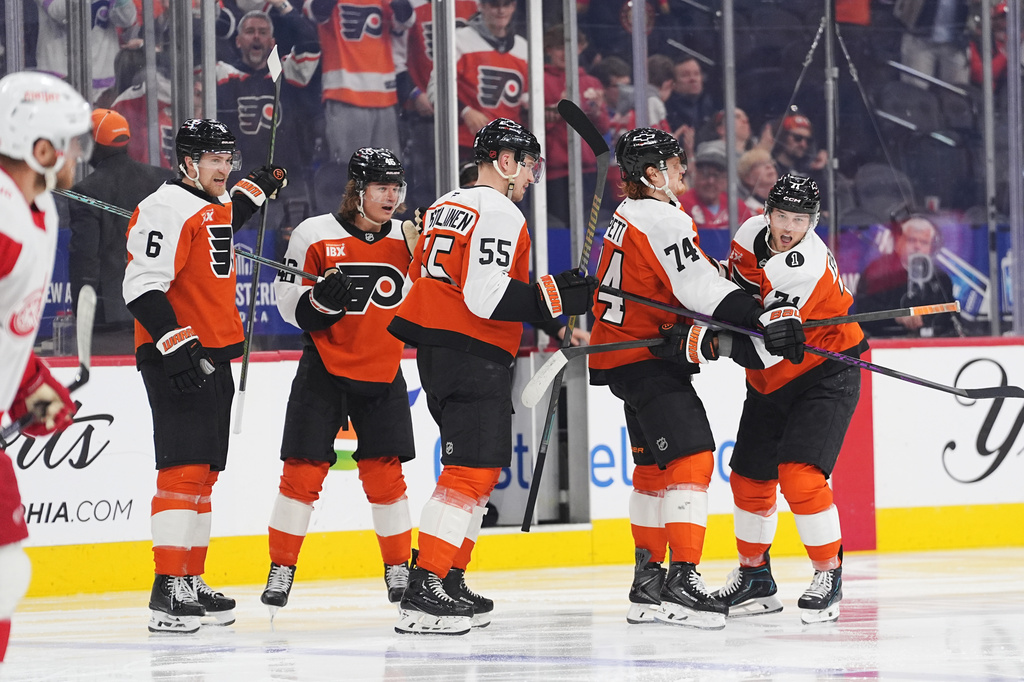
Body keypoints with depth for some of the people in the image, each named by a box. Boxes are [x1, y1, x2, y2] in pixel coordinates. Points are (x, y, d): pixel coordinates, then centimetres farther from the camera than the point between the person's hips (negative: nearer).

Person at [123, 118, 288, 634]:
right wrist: (176, 346, -30)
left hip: (213, 358, 10)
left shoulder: (215, 204, 16)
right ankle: (167, 591, -18)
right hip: (176, 358, -10)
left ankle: (191, 583, 21)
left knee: (204, 473, 13)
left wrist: (257, 187, 40)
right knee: (184, 470, -15)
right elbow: (142, 286, -23)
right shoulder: (168, 209, -15)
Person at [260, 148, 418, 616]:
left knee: (385, 473, 2)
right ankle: (281, 569, 6)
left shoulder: (405, 239, 3)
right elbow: (292, 307, -6)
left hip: (384, 373, 3)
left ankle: (399, 569, 15)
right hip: (324, 371, -3)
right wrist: (323, 299, -26)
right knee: (304, 471, -4)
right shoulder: (314, 235, -8)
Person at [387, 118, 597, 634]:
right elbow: (487, 297, -22)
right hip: (475, 356, -10)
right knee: (472, 471, -13)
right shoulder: (499, 215, -12)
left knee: (478, 469, 19)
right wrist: (554, 297, -17)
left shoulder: (443, 209, 18)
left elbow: (422, 282, 21)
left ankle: (450, 583, 20)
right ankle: (422, 595, -21)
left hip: (434, 351, 10)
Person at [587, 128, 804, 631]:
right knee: (692, 457, -16)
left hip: (623, 356, 11)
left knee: (655, 466, 18)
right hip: (646, 359, -11)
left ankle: (648, 580, 25)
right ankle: (682, 583, -25)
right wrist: (761, 320, -32)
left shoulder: (631, 213, 13)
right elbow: (702, 291, -28)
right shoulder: (662, 221, -19)